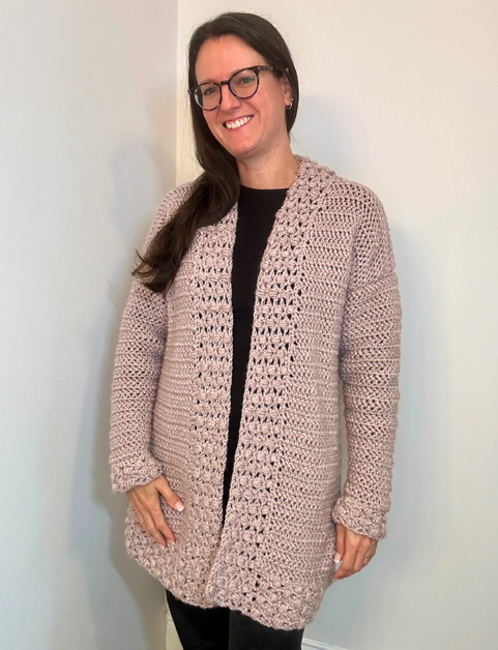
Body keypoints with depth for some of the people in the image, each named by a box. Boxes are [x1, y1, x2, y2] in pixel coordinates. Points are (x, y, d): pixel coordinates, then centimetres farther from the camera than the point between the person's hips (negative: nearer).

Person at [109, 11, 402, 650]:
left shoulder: (352, 212, -4)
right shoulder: (182, 210, 4)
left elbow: (372, 372, -5)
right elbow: (137, 350, 5)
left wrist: (365, 506, -5)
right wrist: (132, 465, -1)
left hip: (284, 509, -2)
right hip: (179, 502, 3)